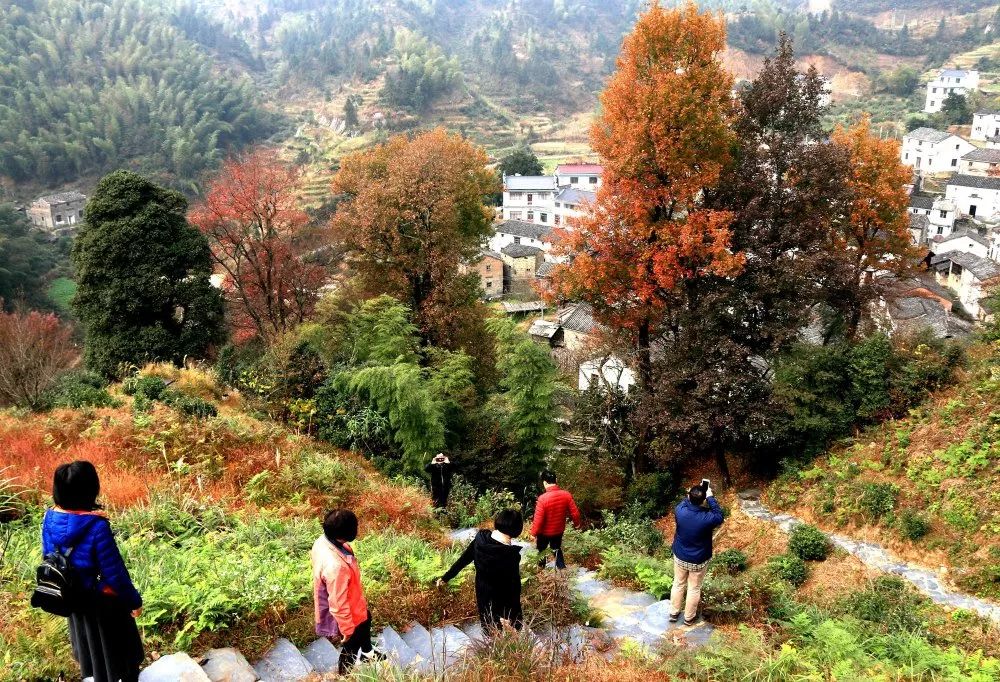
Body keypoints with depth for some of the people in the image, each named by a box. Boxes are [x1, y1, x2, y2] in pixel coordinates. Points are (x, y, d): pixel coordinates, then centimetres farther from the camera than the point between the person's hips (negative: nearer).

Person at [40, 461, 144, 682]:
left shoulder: (50, 518, -14)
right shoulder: (96, 526, -33)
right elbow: (114, 571, -25)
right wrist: (134, 600, -10)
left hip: (73, 600, 6)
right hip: (104, 601, -6)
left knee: (88, 644, 29)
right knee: (120, 647, 18)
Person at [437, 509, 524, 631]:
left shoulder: (480, 539, -16)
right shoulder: (511, 556, -31)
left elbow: (463, 560, -3)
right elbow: (513, 588, -24)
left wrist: (446, 577, 10)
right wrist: (510, 615, -13)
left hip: (483, 595, 5)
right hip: (503, 601, -5)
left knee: (488, 631, 27)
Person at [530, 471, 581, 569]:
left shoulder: (543, 498, -30)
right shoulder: (566, 494, -18)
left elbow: (538, 519, -25)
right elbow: (575, 512, -9)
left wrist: (534, 533, -9)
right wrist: (576, 523, 12)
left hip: (545, 532, -3)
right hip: (559, 530, 3)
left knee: (541, 551, 23)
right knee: (557, 550, 28)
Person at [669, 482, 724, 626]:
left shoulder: (680, 511, -23)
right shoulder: (707, 518, -32)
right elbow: (719, 517, -8)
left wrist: (691, 496, -2)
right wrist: (711, 497, -11)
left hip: (680, 556, 3)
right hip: (698, 560, -2)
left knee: (678, 585, 23)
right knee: (694, 589, 19)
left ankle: (674, 613, 40)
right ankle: (689, 618, 37)